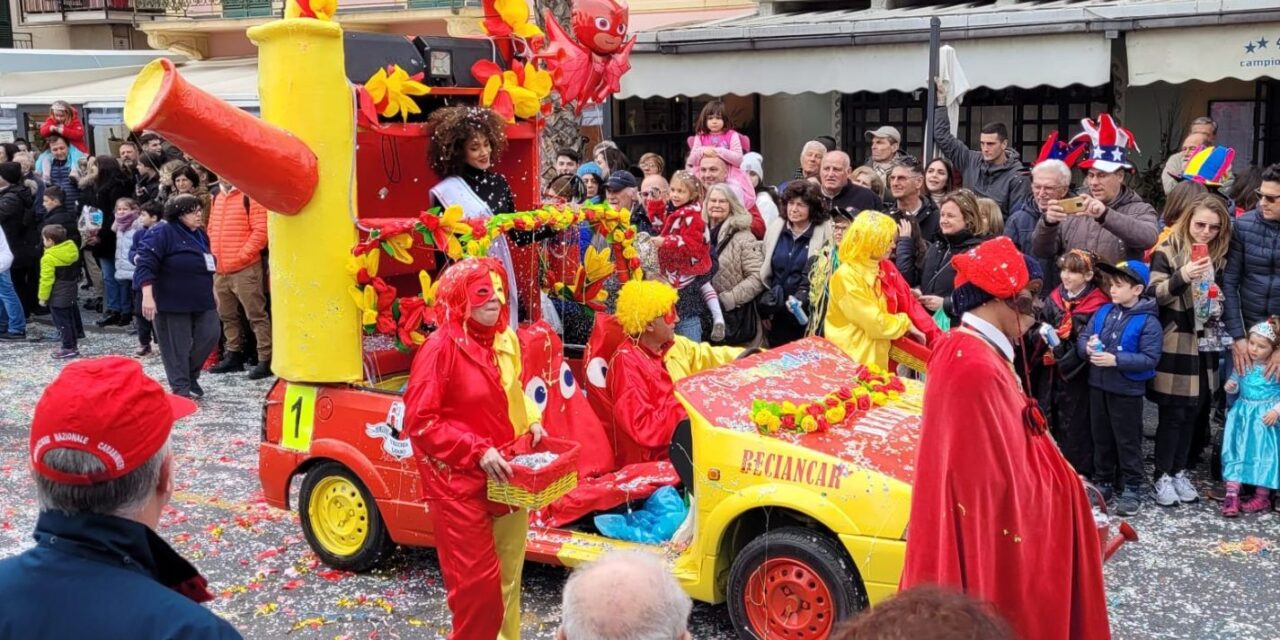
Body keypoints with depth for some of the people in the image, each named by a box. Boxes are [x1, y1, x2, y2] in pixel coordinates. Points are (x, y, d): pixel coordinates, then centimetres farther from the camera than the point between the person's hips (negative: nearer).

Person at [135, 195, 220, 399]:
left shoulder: (200, 234, 12)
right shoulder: (163, 233, -12)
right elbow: (144, 263, -20)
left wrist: (212, 294, 23)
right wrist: (148, 296, -27)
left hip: (202, 301, 7)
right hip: (172, 302, -7)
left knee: (210, 336, 2)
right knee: (177, 347, -1)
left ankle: (190, 375, 23)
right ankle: (181, 388, 10)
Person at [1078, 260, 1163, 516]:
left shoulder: (1148, 321, -13)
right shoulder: (1103, 311, 3)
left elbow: (1150, 358, -19)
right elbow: (1082, 339, 4)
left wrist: (1116, 360, -26)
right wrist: (1088, 347, -19)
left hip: (1127, 391, -6)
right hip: (1098, 386, 6)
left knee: (1127, 441, 4)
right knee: (1101, 437, 16)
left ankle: (1131, 488, 16)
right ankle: (1102, 483, 29)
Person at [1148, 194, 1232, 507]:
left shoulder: (1218, 255, 9)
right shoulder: (1167, 251, -8)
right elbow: (1151, 295, -17)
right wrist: (1181, 277, -32)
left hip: (1204, 345, 6)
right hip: (1173, 345, -5)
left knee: (1194, 412, 9)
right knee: (1173, 414, -2)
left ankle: (1179, 471, 21)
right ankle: (1163, 476, 8)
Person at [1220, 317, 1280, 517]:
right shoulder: (1243, 364, 0)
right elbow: (1235, 384, 14)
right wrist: (1230, 387, -7)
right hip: (1243, 415, 4)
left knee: (1264, 455, 0)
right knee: (1237, 452, -1)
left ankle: (1262, 496, 11)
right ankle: (1232, 494, -1)